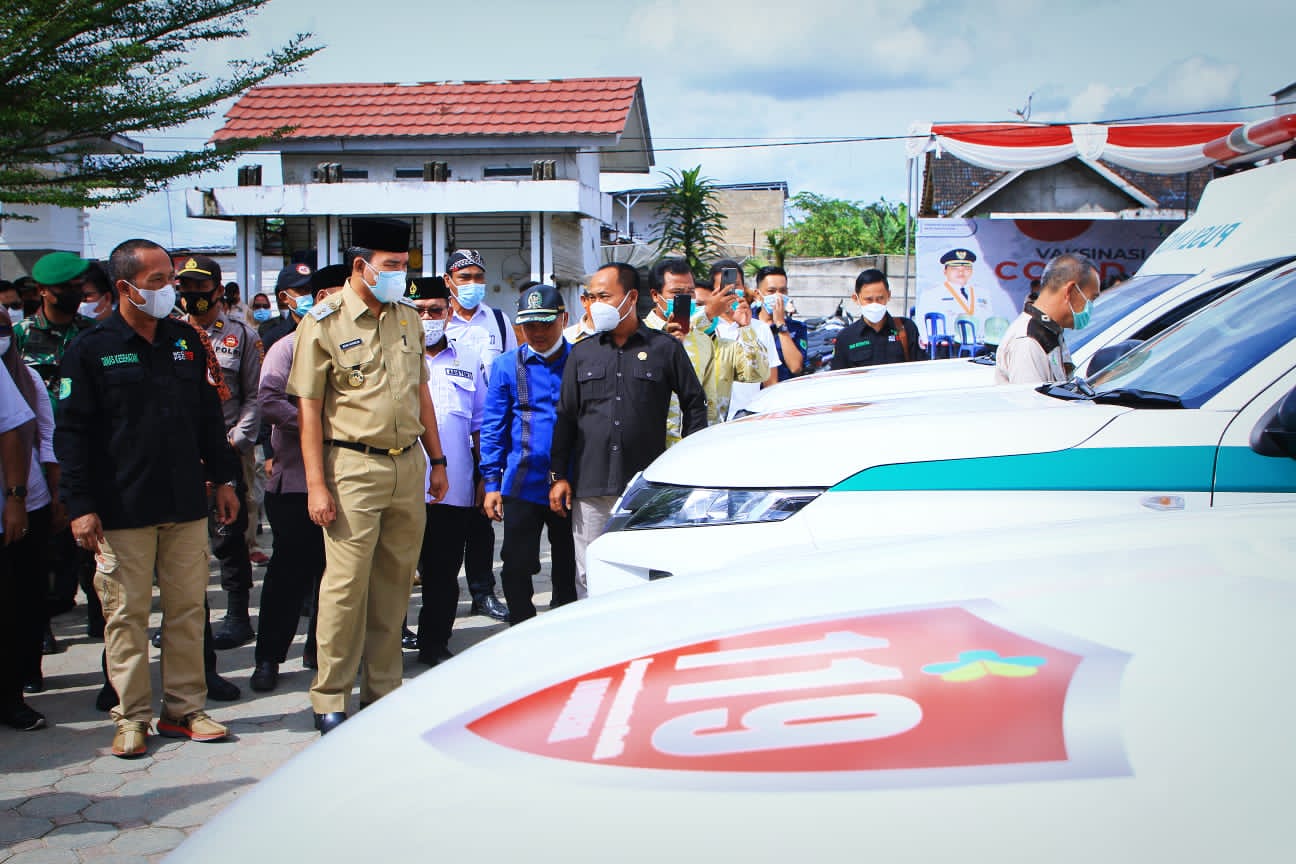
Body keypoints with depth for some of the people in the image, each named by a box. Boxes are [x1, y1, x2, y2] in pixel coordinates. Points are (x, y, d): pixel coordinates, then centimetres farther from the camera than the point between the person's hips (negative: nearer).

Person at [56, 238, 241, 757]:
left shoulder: (186, 341, 11)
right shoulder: (91, 350, -3)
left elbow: (209, 417, 17)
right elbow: (73, 432, -5)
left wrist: (223, 479, 14)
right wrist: (81, 504, -10)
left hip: (186, 504, 4)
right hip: (122, 510, -4)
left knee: (188, 608, 7)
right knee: (127, 615, 2)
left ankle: (184, 708, 18)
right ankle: (131, 718, 13)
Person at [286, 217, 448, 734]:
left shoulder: (408, 318, 12)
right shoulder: (323, 323, -5)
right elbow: (308, 409, -7)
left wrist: (437, 461, 16)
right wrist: (316, 485, -12)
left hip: (408, 464, 6)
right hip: (354, 467, -5)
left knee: (395, 582, 10)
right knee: (346, 584, -4)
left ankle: (383, 689, 22)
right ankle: (330, 699, 8)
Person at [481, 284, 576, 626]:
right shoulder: (507, 366, 4)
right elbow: (493, 427, 5)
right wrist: (491, 483, -1)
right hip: (522, 484, 0)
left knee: (568, 569, 12)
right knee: (517, 567, 1)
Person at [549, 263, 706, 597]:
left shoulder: (665, 348, 4)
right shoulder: (582, 353, 12)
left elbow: (695, 404, 10)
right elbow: (566, 417, 13)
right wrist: (558, 476, 7)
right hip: (590, 486, 2)